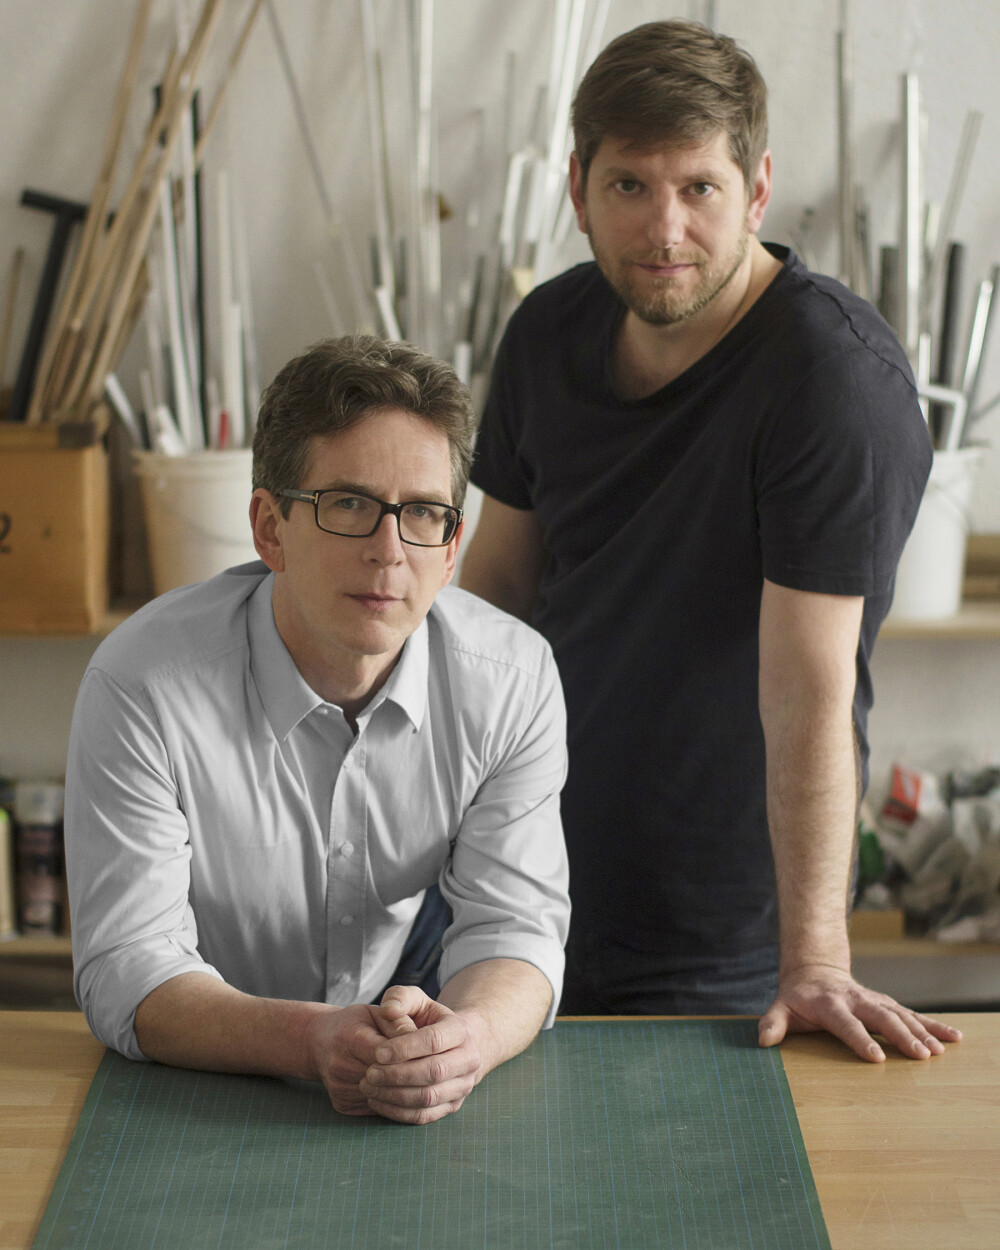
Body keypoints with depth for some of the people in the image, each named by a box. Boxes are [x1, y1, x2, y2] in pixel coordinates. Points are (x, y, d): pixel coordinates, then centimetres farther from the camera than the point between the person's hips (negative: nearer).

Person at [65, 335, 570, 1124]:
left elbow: (512, 928, -9)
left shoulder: (514, 680, -8)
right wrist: (312, 1042, -35)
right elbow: (127, 969, -18)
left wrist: (468, 1037, -32)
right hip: (197, 1101, 0)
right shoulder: (141, 685, -17)